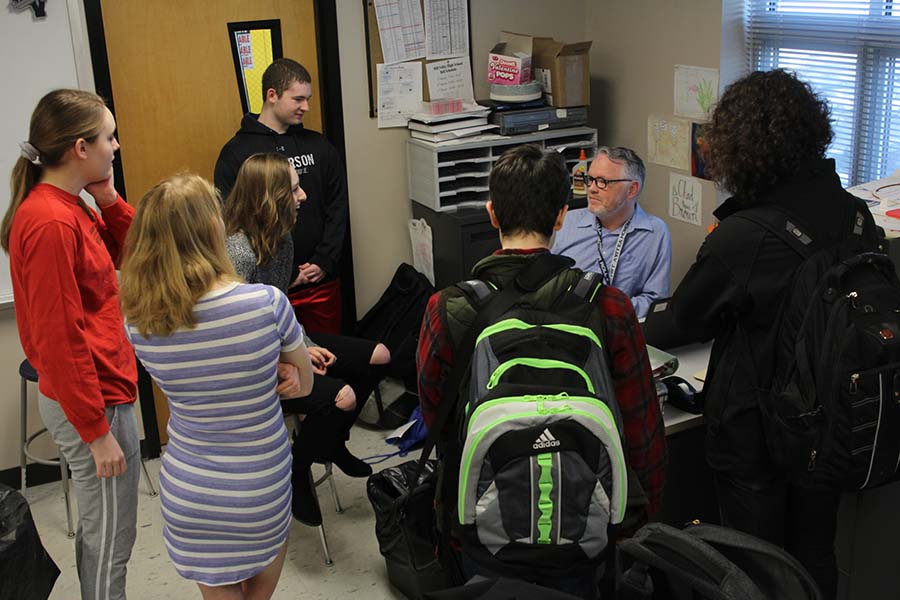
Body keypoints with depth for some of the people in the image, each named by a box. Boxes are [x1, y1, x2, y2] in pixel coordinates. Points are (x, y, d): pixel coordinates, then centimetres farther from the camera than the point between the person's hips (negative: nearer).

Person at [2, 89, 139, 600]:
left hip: (101, 388, 10)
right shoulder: (51, 222, -23)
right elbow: (59, 339, -23)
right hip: (97, 402, -10)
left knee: (98, 527, 23)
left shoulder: (70, 207, 6)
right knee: (111, 540, 5)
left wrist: (110, 201, 0)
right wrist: (96, 432, -19)